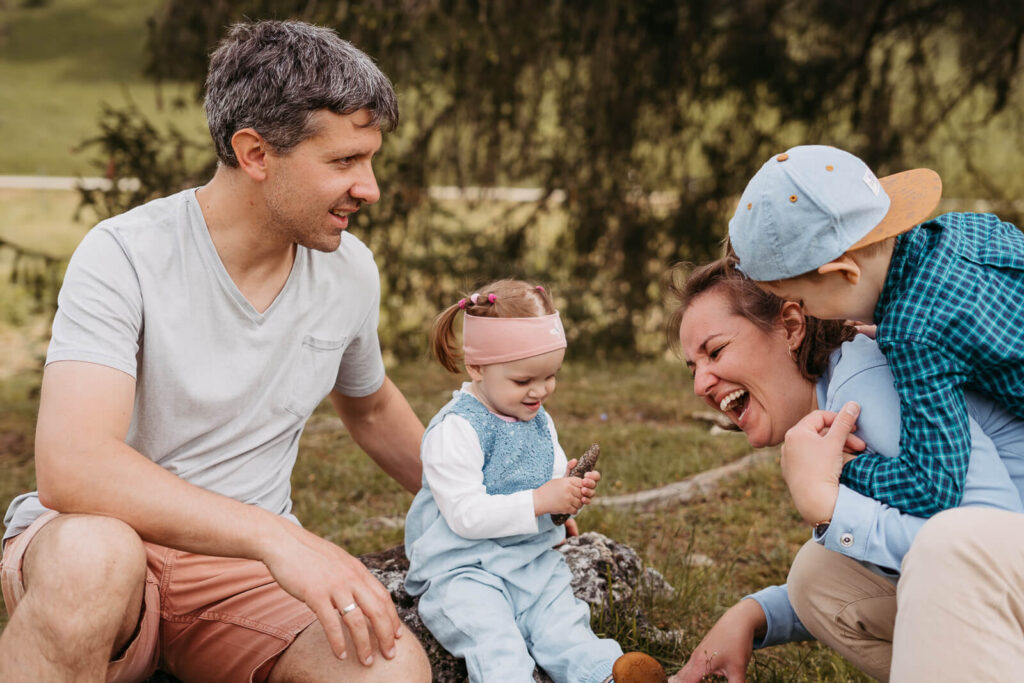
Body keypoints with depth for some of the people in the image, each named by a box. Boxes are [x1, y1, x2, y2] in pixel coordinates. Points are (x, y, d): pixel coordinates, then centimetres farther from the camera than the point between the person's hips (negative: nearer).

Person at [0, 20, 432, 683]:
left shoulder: (349, 270, 2)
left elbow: (370, 407, 25)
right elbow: (71, 467, -32)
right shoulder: (125, 257, -17)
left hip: (245, 570, 5)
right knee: (94, 556, -42)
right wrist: (274, 535, -42)